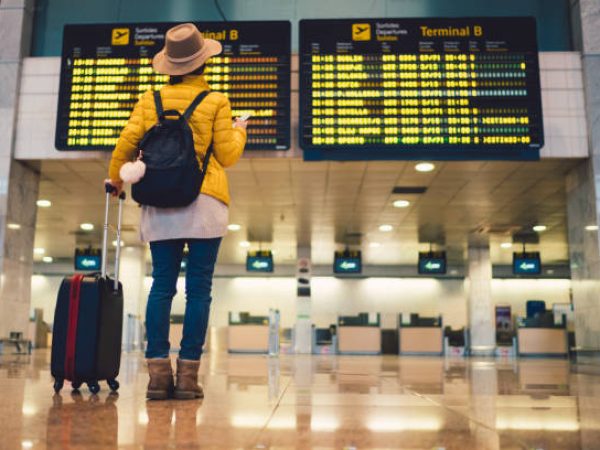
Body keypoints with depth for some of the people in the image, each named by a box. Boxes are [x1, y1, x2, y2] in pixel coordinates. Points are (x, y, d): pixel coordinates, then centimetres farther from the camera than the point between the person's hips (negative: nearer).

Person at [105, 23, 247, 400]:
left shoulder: (150, 100, 9)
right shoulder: (216, 102, 1)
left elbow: (126, 145, 5)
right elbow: (227, 157, 1)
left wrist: (115, 179, 24)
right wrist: (239, 131, 22)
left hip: (160, 204, 3)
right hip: (204, 203, -3)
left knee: (162, 286, 5)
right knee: (198, 288, 0)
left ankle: (158, 372, 3)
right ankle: (188, 374, 1)